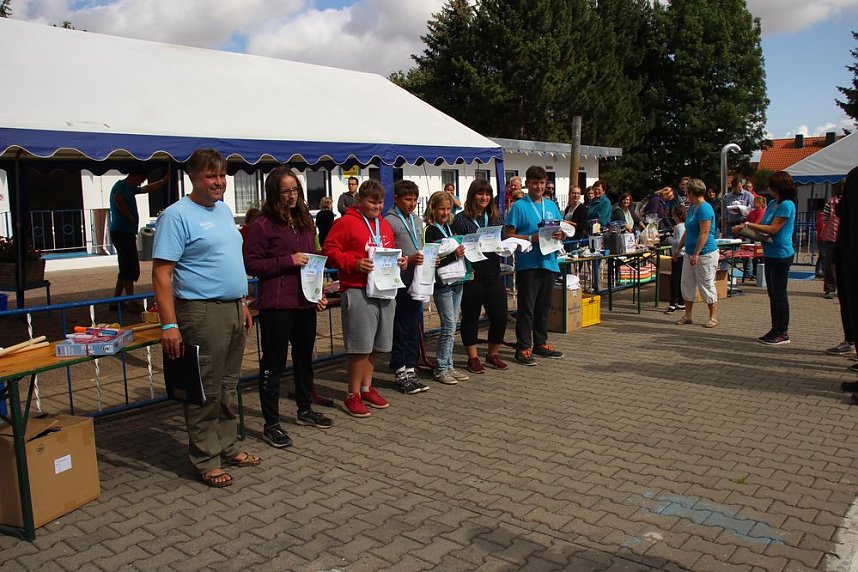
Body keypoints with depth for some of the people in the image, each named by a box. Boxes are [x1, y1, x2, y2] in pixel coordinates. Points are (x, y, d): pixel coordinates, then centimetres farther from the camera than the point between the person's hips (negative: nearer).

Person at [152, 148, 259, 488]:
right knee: (205, 392, 1)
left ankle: (228, 448, 30)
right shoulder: (177, 215, -11)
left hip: (233, 310, 8)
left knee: (228, 387, 17)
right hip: (203, 313, -8)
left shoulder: (224, 210, 14)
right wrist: (169, 325, -21)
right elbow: (161, 273, -16)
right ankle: (206, 460, 14)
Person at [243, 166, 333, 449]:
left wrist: (319, 293, 9)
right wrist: (288, 261, -18)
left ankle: (305, 410, 36)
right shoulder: (262, 225, -8)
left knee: (304, 357, 19)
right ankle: (271, 424, 11)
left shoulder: (305, 222, 12)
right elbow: (251, 264, -11)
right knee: (274, 363, 1)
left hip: (305, 303, 7)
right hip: (276, 306, -7)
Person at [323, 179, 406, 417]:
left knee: (374, 345, 13)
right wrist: (355, 264, -20)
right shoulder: (345, 222, -4)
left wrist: (399, 261, 7)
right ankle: (353, 396, 6)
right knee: (361, 346, -6)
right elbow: (330, 250, -9)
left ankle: (366, 388, 26)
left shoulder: (385, 225, 18)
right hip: (358, 291, -7)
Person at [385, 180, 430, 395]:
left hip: (417, 282, 7)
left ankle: (410, 370, 20)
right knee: (401, 329, 1)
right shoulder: (389, 221, -8)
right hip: (400, 284, -7)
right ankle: (400, 373, 11)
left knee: (415, 328, 11)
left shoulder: (418, 221, 16)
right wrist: (408, 260, -22)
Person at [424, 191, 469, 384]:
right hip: (442, 283, -7)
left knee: (451, 326, 10)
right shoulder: (430, 231, -9)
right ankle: (441, 368, 3)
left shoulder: (450, 228, 14)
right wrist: (454, 254, -27)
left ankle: (448, 365, 18)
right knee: (449, 326, -7)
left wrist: (462, 252, 5)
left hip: (456, 281, 7)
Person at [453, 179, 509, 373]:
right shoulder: (461, 219, -3)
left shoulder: (494, 218, 13)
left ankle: (493, 354, 24)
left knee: (500, 315, 5)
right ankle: (473, 358, 19)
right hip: (472, 276, -5)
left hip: (493, 275, 5)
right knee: (471, 317, 6)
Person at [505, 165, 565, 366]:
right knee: (526, 308, -3)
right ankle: (523, 348, 4)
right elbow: (510, 235, -9)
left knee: (543, 307, 14)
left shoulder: (551, 206, 13)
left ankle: (541, 343, 26)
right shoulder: (519, 207, -5)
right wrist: (532, 238, -20)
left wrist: (560, 234, -5)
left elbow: (561, 230, 18)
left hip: (549, 262, 6)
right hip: (528, 264, -6)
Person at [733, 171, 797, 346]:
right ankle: (775, 330, 22)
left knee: (779, 294, -3)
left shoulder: (786, 205, -15)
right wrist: (747, 229, -2)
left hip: (781, 255, -9)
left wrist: (748, 225, -18)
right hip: (770, 254, 9)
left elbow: (773, 229, -19)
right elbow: (763, 225, 16)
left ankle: (783, 333, 6)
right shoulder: (772, 203, 12)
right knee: (772, 294, 13)